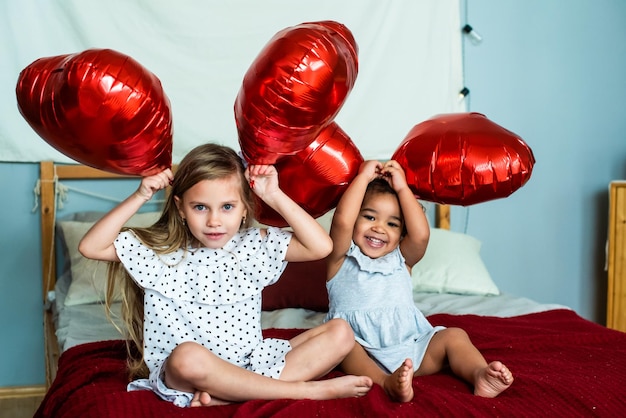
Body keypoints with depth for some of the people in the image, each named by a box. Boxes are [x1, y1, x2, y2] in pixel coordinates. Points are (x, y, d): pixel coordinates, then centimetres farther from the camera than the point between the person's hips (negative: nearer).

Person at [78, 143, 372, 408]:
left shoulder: (254, 244, 3)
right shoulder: (158, 250, -1)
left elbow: (321, 247, -4)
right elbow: (90, 247, -9)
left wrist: (275, 197, -7)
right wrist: (139, 197, -12)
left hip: (253, 362, 4)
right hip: (184, 373, -3)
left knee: (340, 333, -10)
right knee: (188, 356, -41)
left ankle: (226, 396, -25)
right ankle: (311, 391, -26)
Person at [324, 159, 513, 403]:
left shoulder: (401, 260, 15)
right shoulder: (343, 260, 6)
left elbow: (421, 235, -7)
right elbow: (342, 220, -14)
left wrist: (402, 188, -3)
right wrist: (364, 177, -6)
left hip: (410, 348, 4)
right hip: (364, 353, -4)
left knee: (454, 336, -12)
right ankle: (386, 382, -53)